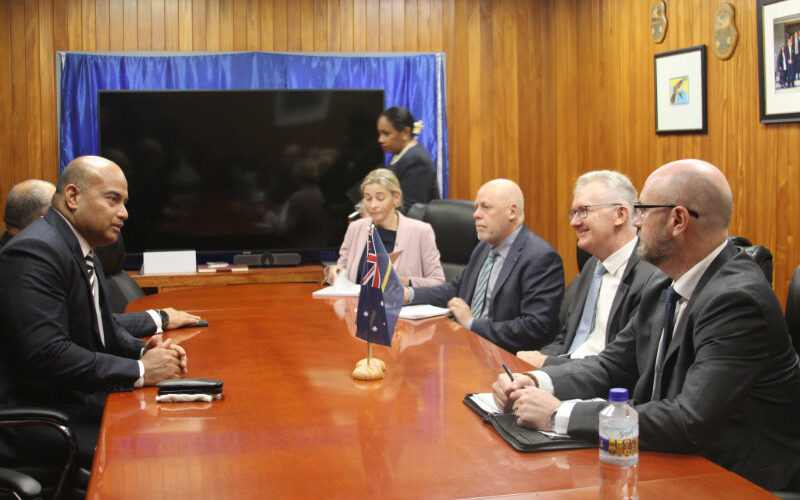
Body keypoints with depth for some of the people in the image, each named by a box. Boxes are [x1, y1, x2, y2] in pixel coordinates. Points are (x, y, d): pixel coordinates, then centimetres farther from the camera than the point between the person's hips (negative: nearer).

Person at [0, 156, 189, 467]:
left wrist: (143, 350, -1)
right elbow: (47, 355, -27)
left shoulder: (83, 251, 13)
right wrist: (140, 371, -21)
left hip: (83, 398, 10)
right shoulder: (33, 253, -19)